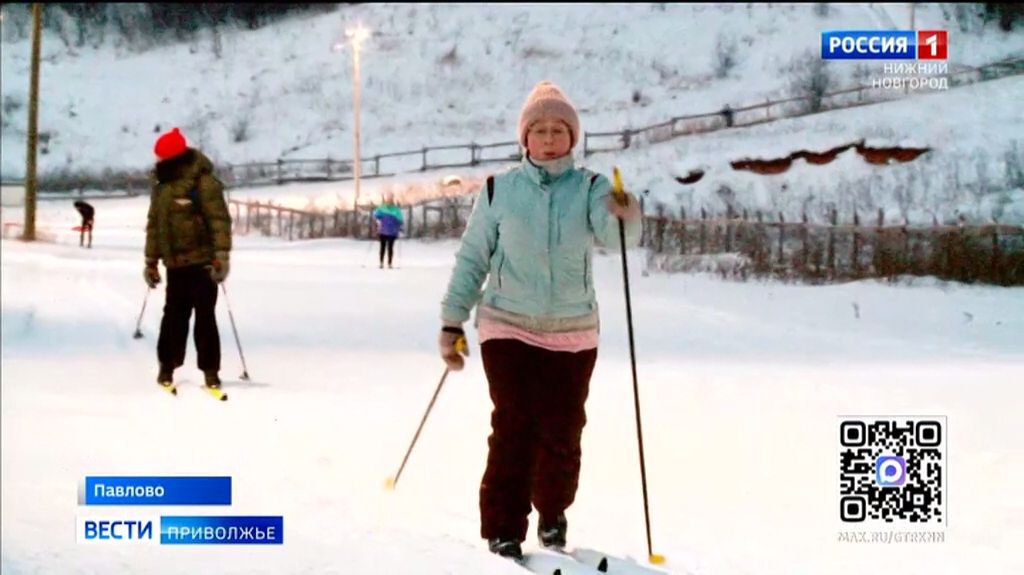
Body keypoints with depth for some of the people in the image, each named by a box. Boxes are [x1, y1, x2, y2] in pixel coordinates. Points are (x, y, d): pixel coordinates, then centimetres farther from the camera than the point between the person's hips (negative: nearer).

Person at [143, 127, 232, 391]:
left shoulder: (203, 182, -11)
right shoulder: (161, 186, 12)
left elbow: (219, 219, -15)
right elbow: (154, 224, 19)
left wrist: (222, 255, -22)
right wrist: (151, 260, 19)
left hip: (201, 262, -6)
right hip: (175, 263, 6)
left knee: (205, 316, -2)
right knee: (174, 315, 10)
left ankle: (210, 370, 5)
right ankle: (167, 366, 19)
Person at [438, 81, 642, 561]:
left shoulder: (590, 188, -2)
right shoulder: (499, 191, 0)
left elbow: (616, 235, -22)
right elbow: (471, 260, 5)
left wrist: (625, 219, -45)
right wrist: (452, 322, 3)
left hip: (573, 333, 1)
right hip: (509, 328, -1)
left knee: (562, 435, 6)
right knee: (514, 429, -11)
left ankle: (552, 516, 30)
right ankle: (503, 532, -3)